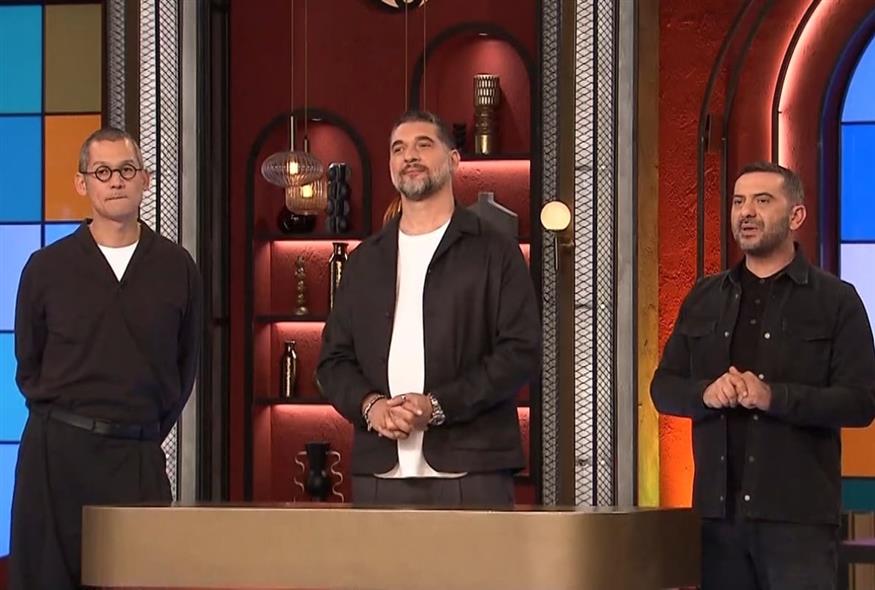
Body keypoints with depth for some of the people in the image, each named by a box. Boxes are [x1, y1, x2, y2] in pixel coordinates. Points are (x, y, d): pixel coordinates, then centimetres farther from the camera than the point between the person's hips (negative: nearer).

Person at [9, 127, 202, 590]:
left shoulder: (176, 268, 6)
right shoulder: (47, 267, 4)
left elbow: (185, 362, 13)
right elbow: (28, 362, 12)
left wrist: (151, 430, 8)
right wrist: (60, 424, 6)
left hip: (139, 456, 1)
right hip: (57, 449, 0)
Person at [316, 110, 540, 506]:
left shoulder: (495, 253, 6)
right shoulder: (365, 260, 19)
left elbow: (521, 351, -3)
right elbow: (334, 357, 16)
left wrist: (438, 405, -14)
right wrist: (369, 405, -6)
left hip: (471, 473, -4)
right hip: (380, 474, 4)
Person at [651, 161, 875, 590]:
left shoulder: (836, 301, 1)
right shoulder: (704, 298, 15)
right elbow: (663, 388, 13)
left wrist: (773, 396, -19)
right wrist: (705, 393, -9)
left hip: (797, 512, -4)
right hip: (717, 508, 4)